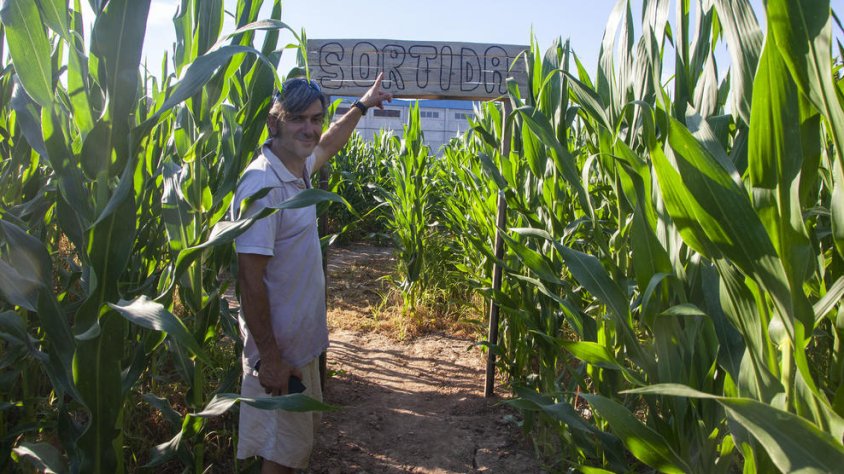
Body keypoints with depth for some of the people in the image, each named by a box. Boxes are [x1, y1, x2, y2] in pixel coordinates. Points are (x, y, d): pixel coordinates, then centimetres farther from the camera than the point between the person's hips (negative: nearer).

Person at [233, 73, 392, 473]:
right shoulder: (263, 185, -25)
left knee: (303, 430, 24)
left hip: (302, 339, 9)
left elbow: (327, 144, 26)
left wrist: (362, 105, 36)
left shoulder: (297, 168, 2)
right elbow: (250, 278, -26)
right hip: (279, 349, -9)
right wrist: (269, 357, -24)